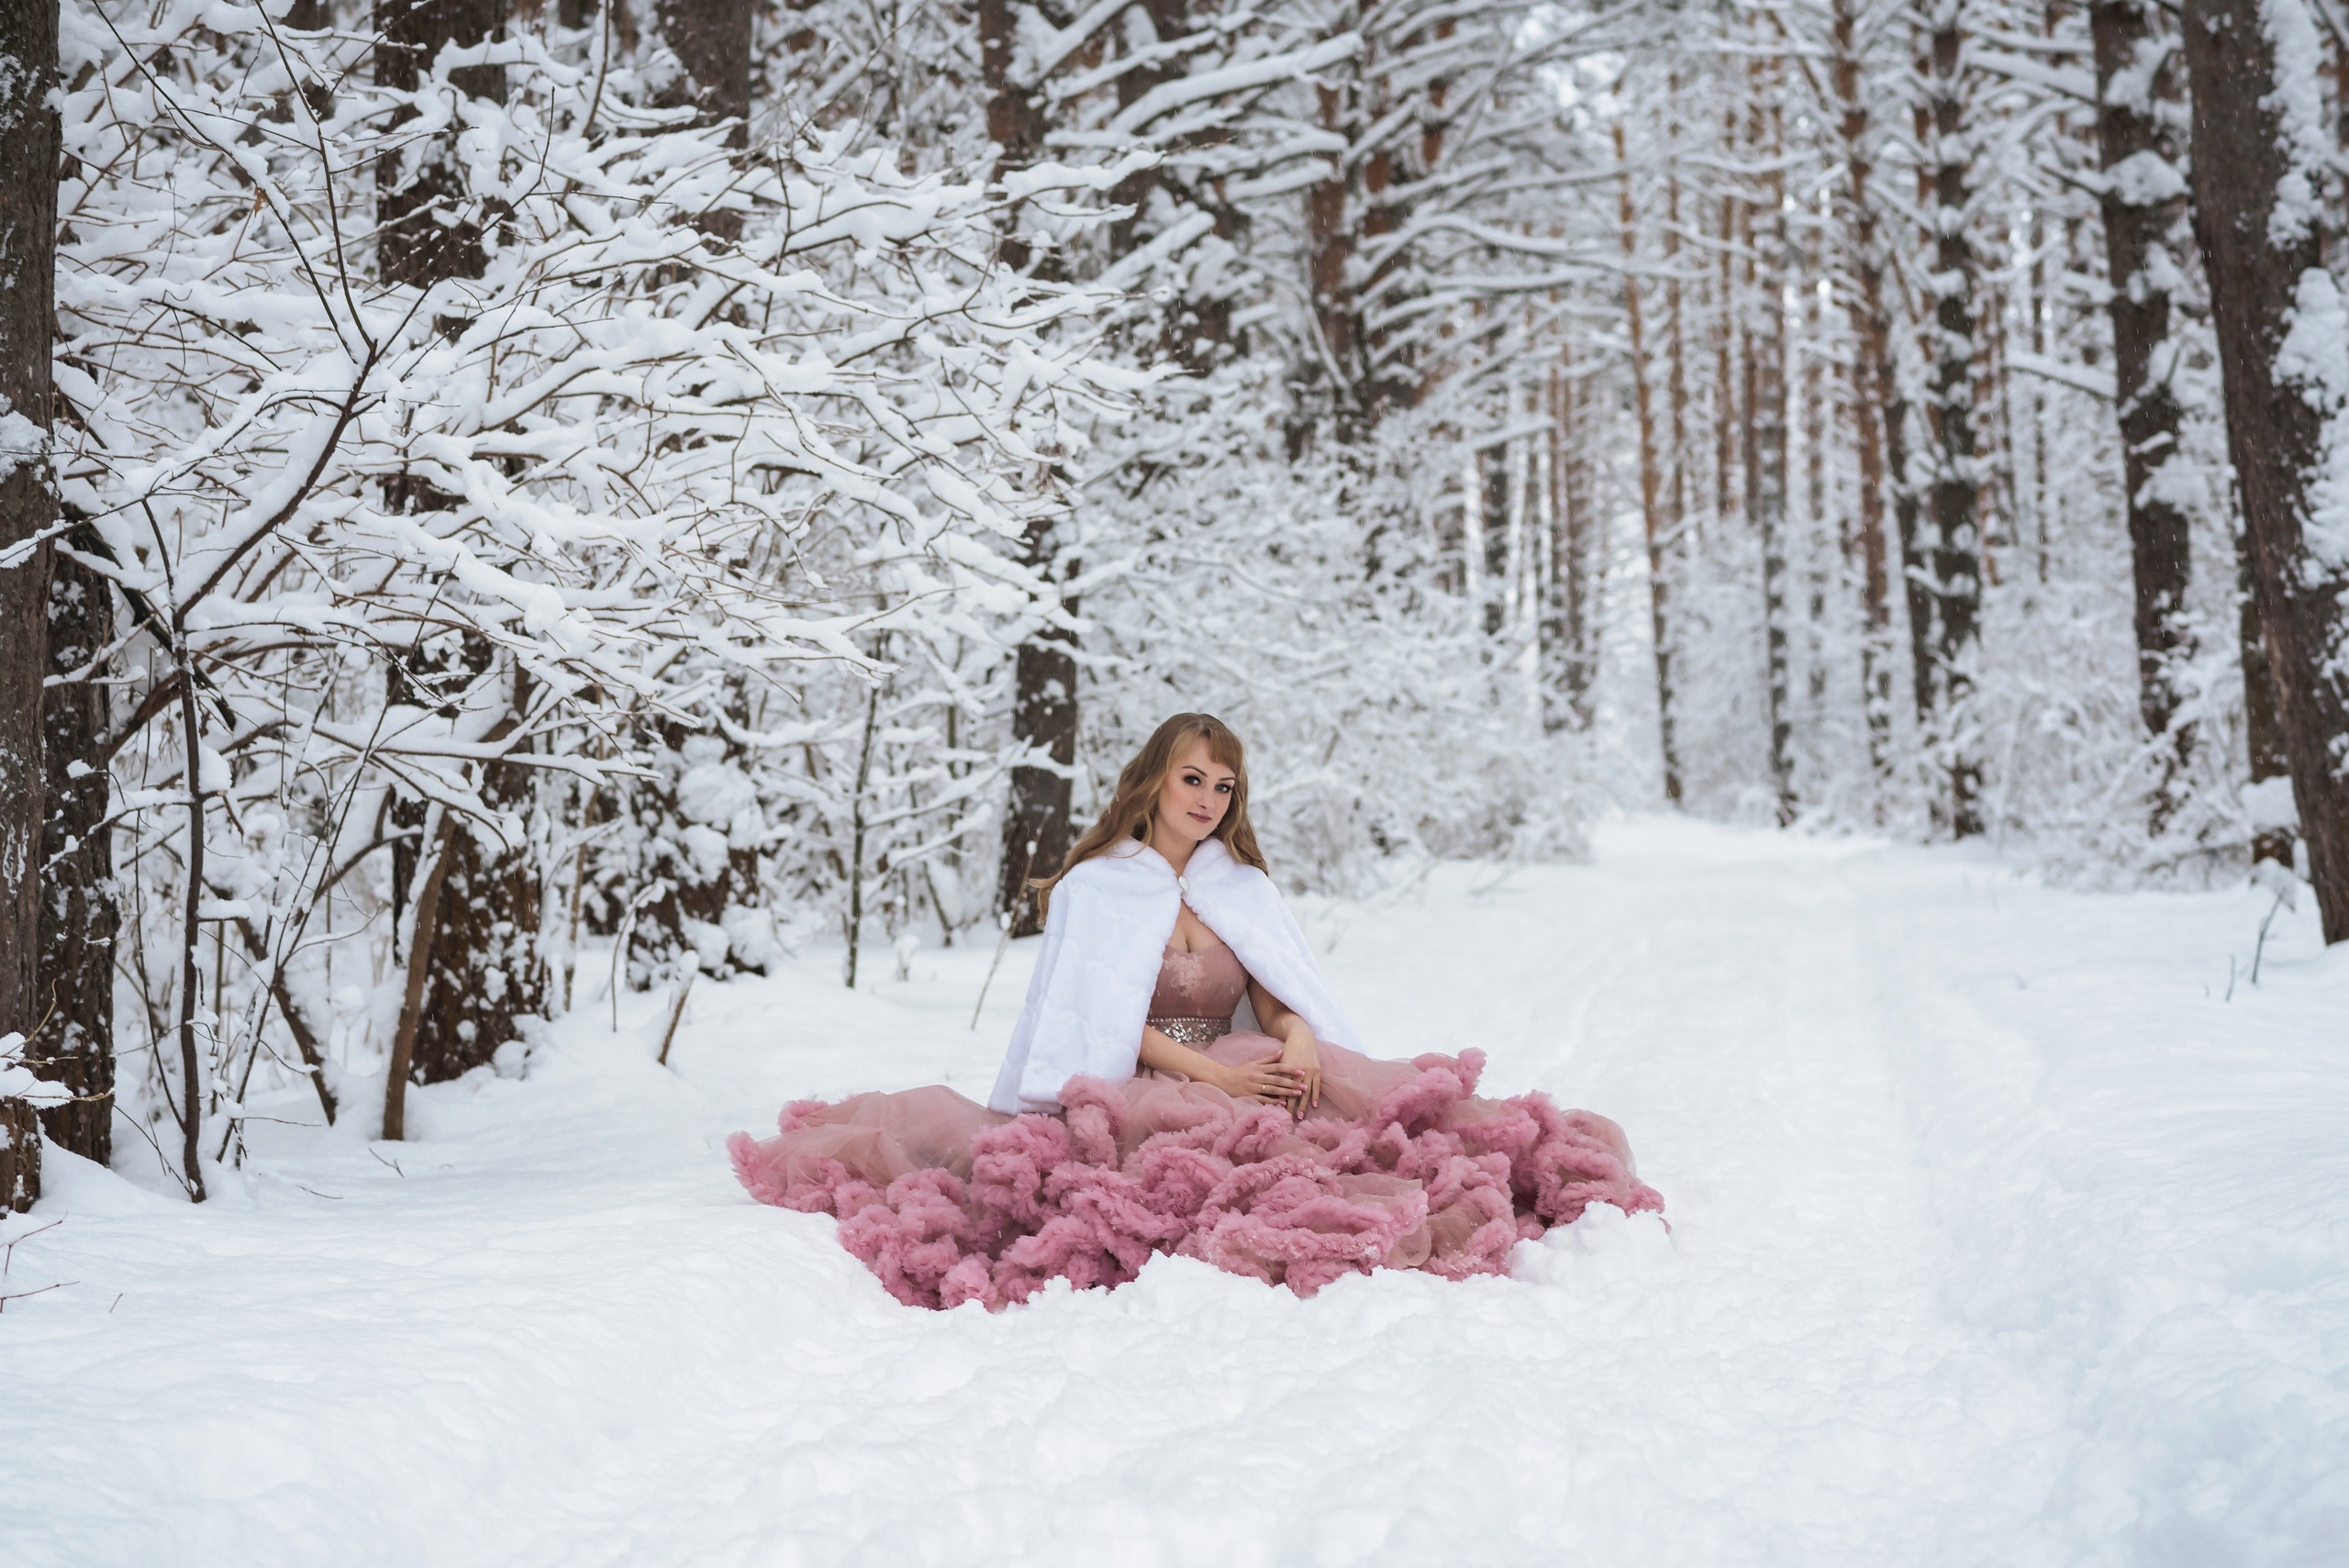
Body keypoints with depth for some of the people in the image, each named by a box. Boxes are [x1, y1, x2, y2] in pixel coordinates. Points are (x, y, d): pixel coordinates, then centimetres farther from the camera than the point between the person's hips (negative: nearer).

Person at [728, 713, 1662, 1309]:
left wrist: (1298, 1038, -16)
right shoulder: (1096, 886, 5)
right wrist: (1214, 1076, -18)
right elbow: (1111, 1022, -5)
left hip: (1243, 1080, 4)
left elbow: (1277, 995, 9)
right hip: (1130, 1093, -4)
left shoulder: (1243, 888, 20)